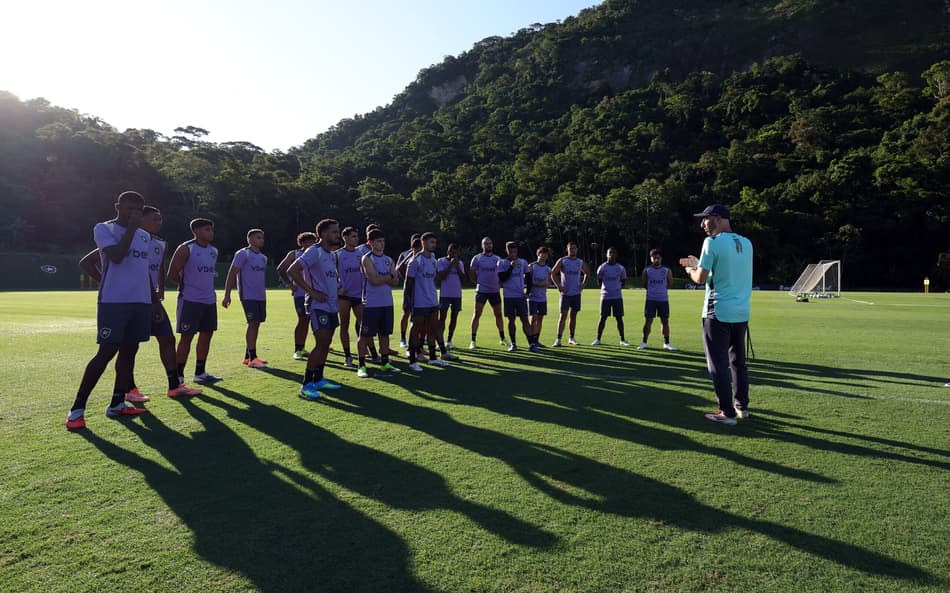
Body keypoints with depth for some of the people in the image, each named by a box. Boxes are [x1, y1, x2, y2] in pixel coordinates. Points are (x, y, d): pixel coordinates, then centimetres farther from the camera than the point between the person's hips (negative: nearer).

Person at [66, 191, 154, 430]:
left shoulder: (144, 236, 17)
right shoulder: (103, 228, -2)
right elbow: (117, 256, -20)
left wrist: (153, 299, 19)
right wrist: (132, 228, -15)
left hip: (141, 302, 7)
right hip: (113, 302, -6)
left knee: (129, 351, 8)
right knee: (106, 352, -9)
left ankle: (117, 404, 16)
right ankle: (77, 408, 1)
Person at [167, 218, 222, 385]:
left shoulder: (214, 251, 12)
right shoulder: (186, 249, -10)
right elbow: (172, 274, -8)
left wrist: (203, 287, 14)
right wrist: (188, 284, 3)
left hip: (209, 300, 7)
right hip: (190, 300, -7)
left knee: (206, 335, 9)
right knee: (187, 337, -3)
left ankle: (200, 372, 19)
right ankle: (178, 375, 7)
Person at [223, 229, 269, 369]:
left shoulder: (263, 257, 17)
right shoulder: (243, 254, -6)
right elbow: (232, 274, -10)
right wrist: (227, 295, -14)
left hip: (261, 296, 8)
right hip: (248, 296, -8)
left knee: (256, 324, 8)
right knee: (253, 323, -12)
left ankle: (248, 356, 16)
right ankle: (252, 358, -11)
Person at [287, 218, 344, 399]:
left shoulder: (332, 254, 14)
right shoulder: (314, 252, -13)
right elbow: (292, 270, -21)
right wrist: (311, 291, -19)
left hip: (331, 305, 9)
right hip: (318, 305, -9)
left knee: (326, 343, 12)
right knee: (322, 343, -13)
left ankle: (319, 379, 22)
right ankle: (306, 384, -7)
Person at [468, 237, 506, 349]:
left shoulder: (498, 259, 9)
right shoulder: (477, 258, 0)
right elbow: (471, 275, 3)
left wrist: (496, 283, 6)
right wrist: (478, 283, -2)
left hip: (495, 291, 4)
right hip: (481, 291, -4)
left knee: (498, 314, 11)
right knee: (477, 315, -5)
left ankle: (502, 339, 25)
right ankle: (473, 341, 0)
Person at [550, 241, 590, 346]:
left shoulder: (581, 262, 8)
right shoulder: (562, 261, -3)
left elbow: (587, 273, 22)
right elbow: (553, 273, -2)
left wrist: (583, 284, 8)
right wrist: (558, 286, -10)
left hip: (576, 293, 4)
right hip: (565, 293, -4)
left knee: (574, 316, 9)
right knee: (563, 315, -9)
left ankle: (571, 338, 18)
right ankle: (558, 339, -7)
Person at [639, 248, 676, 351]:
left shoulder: (667, 270, 4)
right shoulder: (646, 270, 3)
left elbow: (670, 284, 9)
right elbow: (644, 284, 9)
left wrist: (661, 289, 0)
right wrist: (652, 289, 0)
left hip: (664, 299, 1)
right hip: (651, 299, -1)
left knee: (665, 321, 6)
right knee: (648, 321, 0)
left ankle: (666, 343, 15)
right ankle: (644, 342, 6)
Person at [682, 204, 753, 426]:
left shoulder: (712, 242, -12)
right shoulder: (746, 243, 10)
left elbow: (700, 279, -11)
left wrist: (690, 270, 11)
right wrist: (698, 264, 26)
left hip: (718, 312, -7)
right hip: (742, 312, 7)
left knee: (719, 364, 0)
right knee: (738, 361, 19)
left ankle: (727, 413, 3)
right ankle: (742, 406, 27)